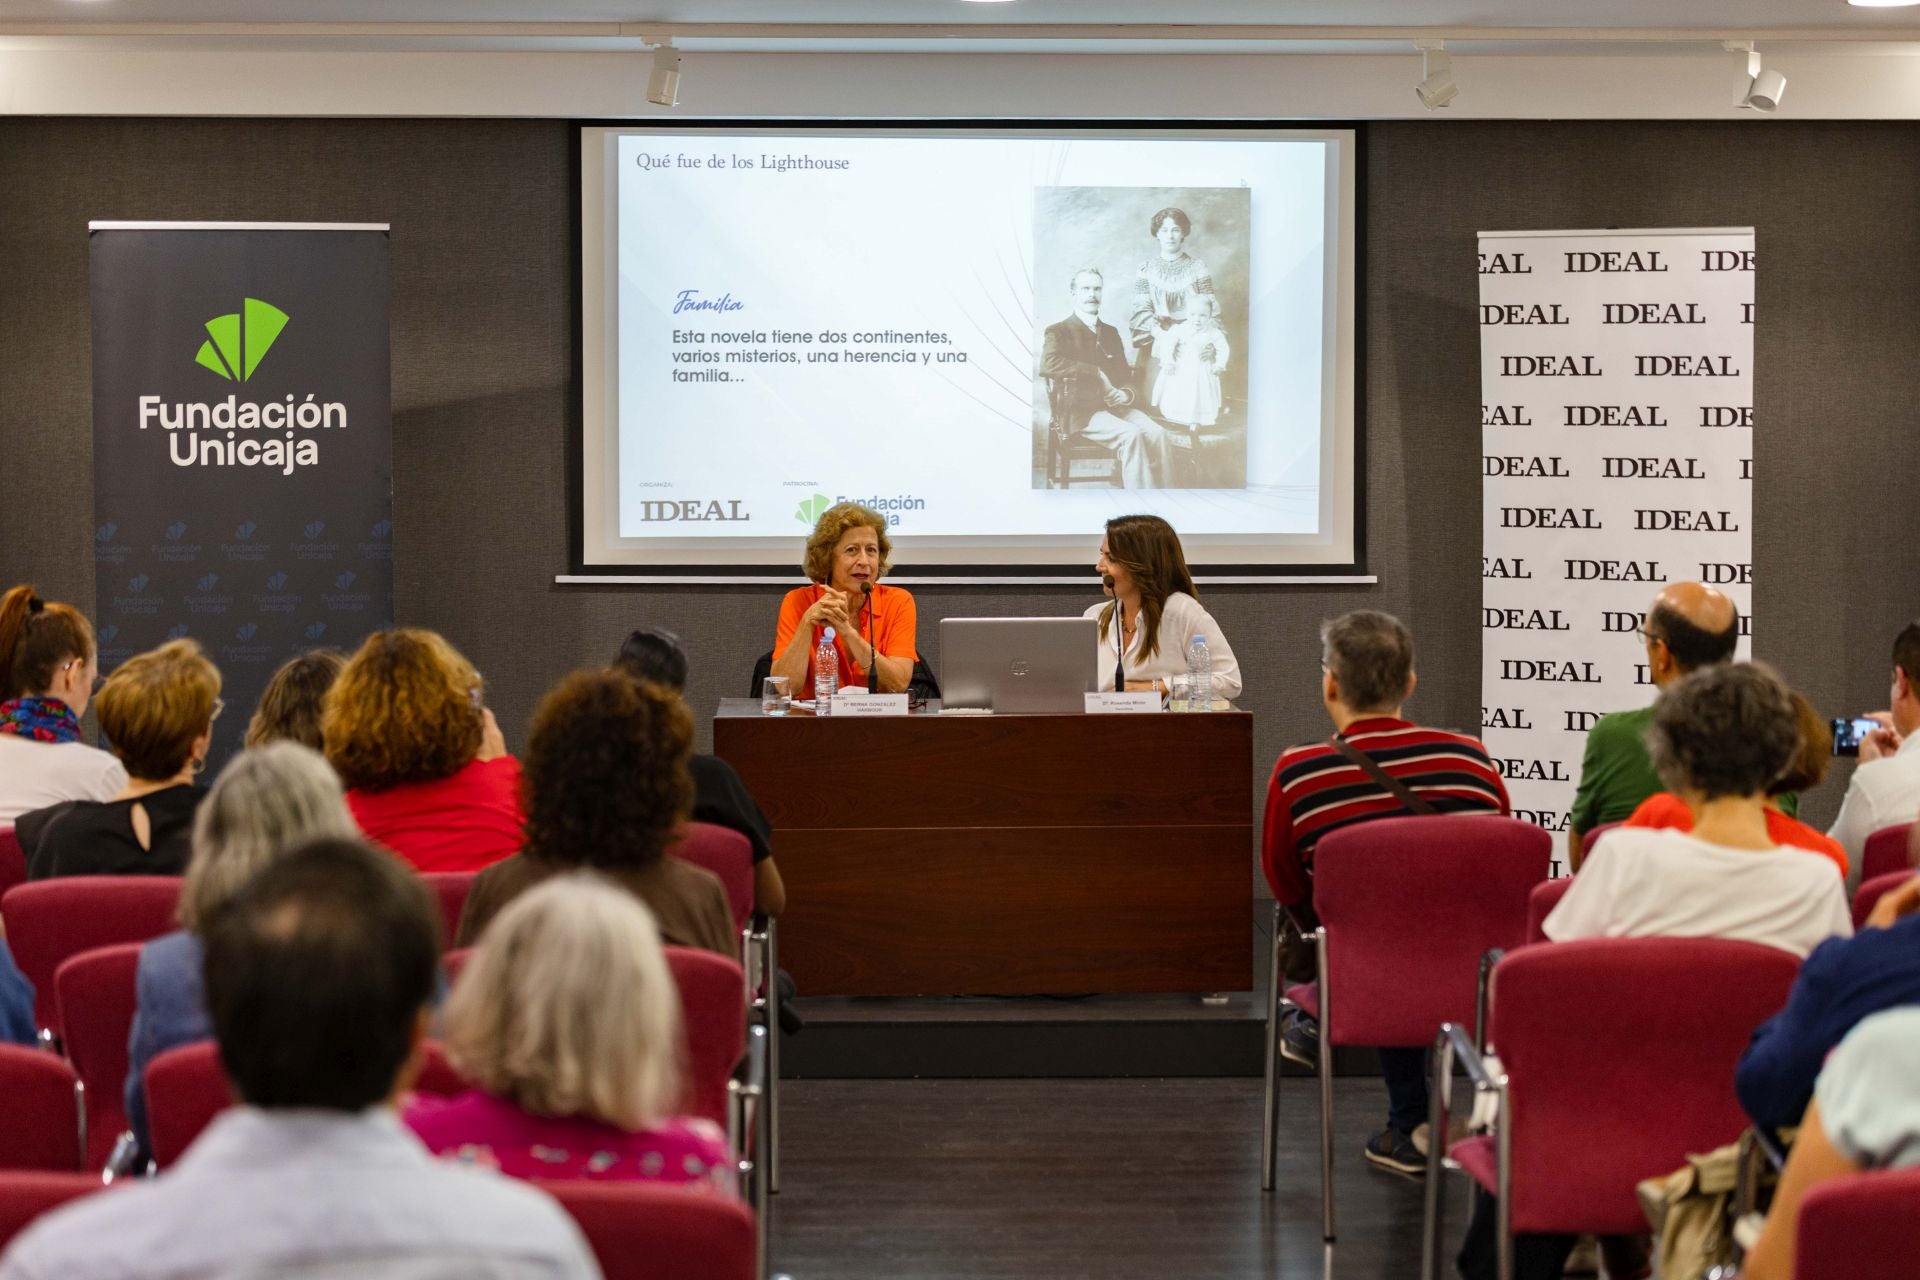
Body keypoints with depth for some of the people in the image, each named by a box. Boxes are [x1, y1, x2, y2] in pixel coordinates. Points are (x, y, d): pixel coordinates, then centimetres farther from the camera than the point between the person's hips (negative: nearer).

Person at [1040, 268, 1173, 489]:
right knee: (1131, 435, -32)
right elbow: (1047, 365, -18)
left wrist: (1126, 394, -2)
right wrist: (1097, 373, -18)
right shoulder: (1059, 331, 3)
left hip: (1115, 407, 6)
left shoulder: (1111, 333, 23)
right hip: (1079, 412, -6)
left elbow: (1125, 375, 24)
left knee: (1158, 434, -22)